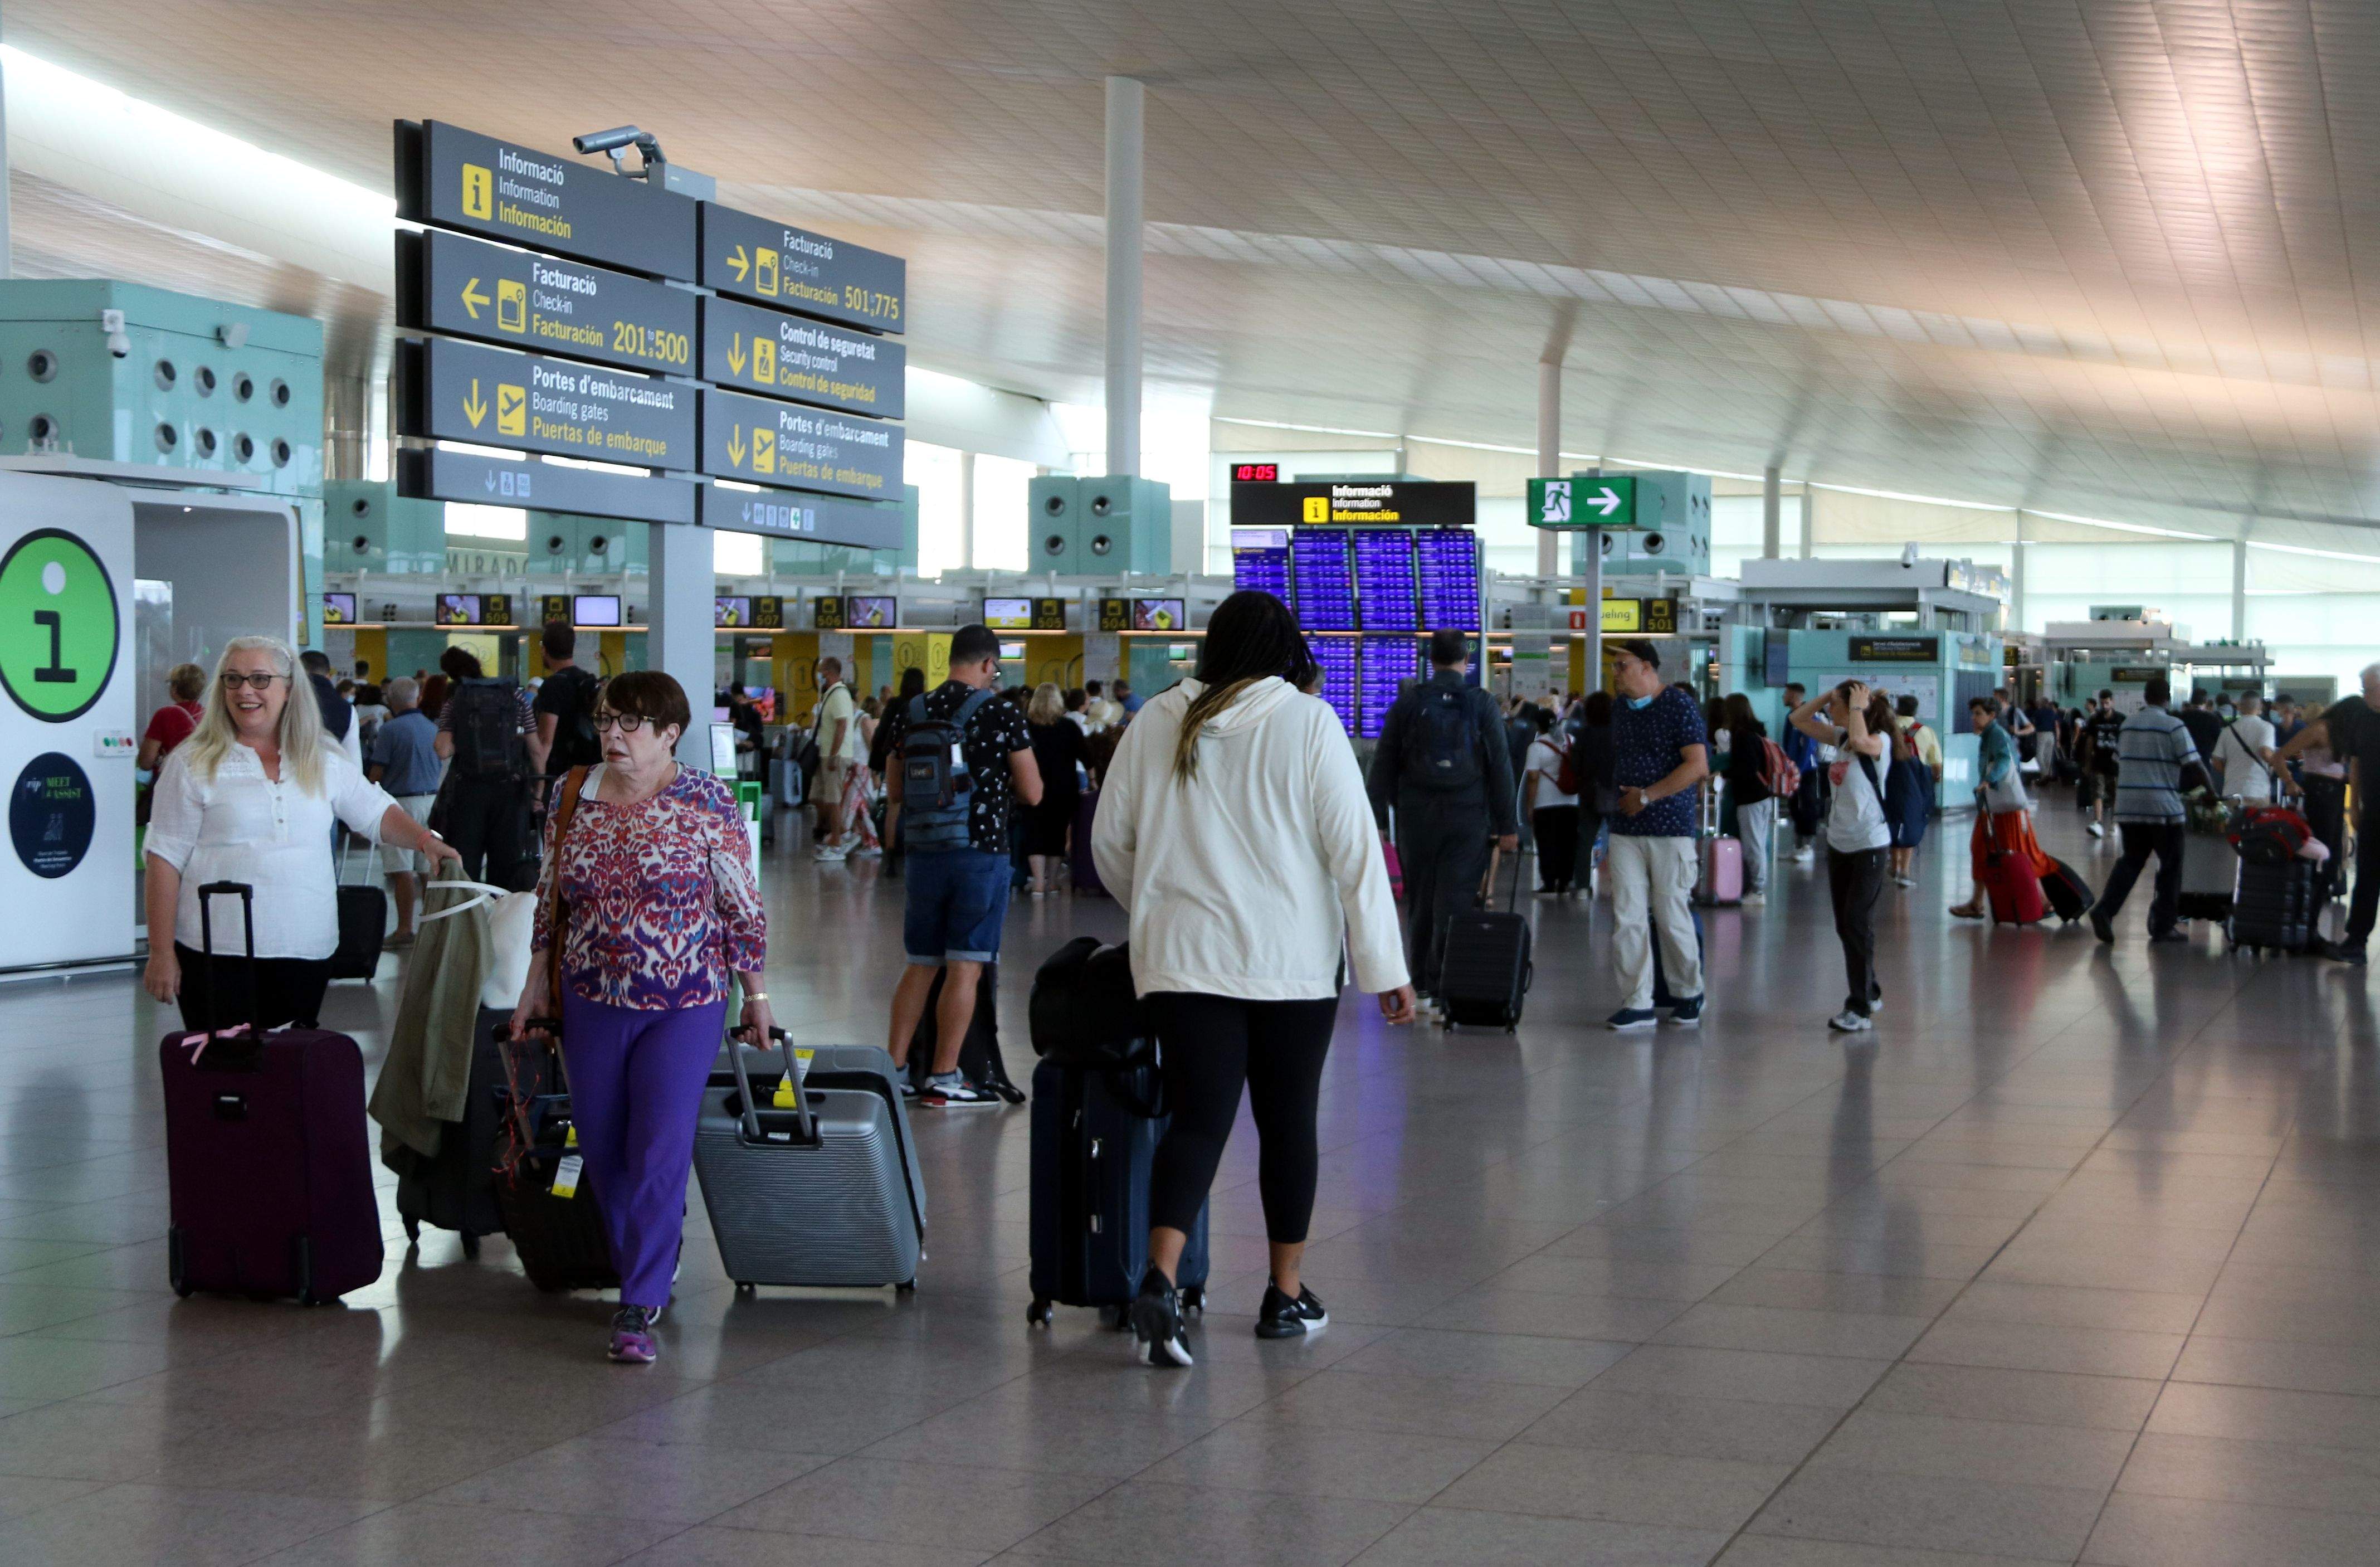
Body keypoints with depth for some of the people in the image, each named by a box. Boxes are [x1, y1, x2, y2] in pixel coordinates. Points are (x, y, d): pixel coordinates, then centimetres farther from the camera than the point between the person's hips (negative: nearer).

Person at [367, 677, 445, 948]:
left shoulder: (390, 730, -10)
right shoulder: (433, 729, 8)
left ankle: (405, 930, -9)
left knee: (402, 871, -6)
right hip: (432, 800, 6)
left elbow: (376, 772, -8)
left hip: (400, 802, -6)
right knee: (429, 869, 10)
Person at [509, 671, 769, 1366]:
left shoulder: (708, 804, -8)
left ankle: (640, 1307, -3)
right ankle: (643, 1269, 30)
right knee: (601, 1149, 10)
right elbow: (550, 900, 12)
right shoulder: (571, 799, 3)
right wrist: (536, 988, 11)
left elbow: (743, 908, -3)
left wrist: (756, 996, 0)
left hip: (683, 1006, -4)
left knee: (661, 1151, -10)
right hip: (591, 1002, 4)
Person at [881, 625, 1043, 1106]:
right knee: (964, 967, 0)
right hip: (980, 850, -4)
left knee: (919, 966, 14)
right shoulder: (1002, 714, -7)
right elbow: (1032, 793, -4)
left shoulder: (909, 713, 6)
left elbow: (893, 791, 13)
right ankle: (943, 1079, 1)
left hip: (923, 850, 5)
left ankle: (894, 1069, 14)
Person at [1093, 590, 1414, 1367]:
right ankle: (1286, 1296, 21)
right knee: (1288, 1120, 12)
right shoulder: (1309, 724, -5)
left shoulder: (1157, 721, 3)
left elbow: (1109, 841, 10)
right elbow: (1354, 851, -8)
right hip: (1293, 961, -2)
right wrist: (1385, 966, -4)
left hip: (1183, 959, 2)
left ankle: (1160, 1277, -19)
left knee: (1197, 1118, 1)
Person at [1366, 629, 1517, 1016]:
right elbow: (1501, 767, -2)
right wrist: (1507, 825, 2)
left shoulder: (1407, 704, 2)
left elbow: (1383, 767, 2)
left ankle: (1421, 985, 18)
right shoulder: (1482, 703, -1)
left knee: (1421, 902, 12)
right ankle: (1443, 988, -8)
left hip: (1416, 817, 2)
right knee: (1454, 902, -2)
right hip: (1468, 818, -1)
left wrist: (1376, 820, 6)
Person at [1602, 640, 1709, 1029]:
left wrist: (1646, 796, -14)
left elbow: (1698, 766, -14)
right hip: (1625, 829, 6)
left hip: (1670, 829, -6)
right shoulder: (1619, 708, 14)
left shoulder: (1679, 706, -7)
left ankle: (1689, 994, 18)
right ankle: (1637, 1004, 3)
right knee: (1627, 918, -1)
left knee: (1671, 916, 0)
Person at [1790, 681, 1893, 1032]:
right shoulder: (1841, 737, 8)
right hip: (1839, 843, 8)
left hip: (1869, 845, -8)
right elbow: (1799, 719, 14)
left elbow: (1861, 741, -37)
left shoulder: (1880, 741, -14)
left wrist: (1857, 706, -22)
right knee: (1845, 925, 13)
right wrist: (1831, 694, 3)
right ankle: (1869, 991, 28)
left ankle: (1861, 1009, -4)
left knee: (1858, 924, -8)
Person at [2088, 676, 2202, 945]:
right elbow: (2193, 765, -10)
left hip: (2128, 806, 5)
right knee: (2171, 864, 7)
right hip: (2163, 806, -5)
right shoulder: (2173, 726, -7)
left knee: (2131, 860, 11)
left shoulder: (2128, 724, 12)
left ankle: (2105, 910, -9)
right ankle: (2164, 925, 8)